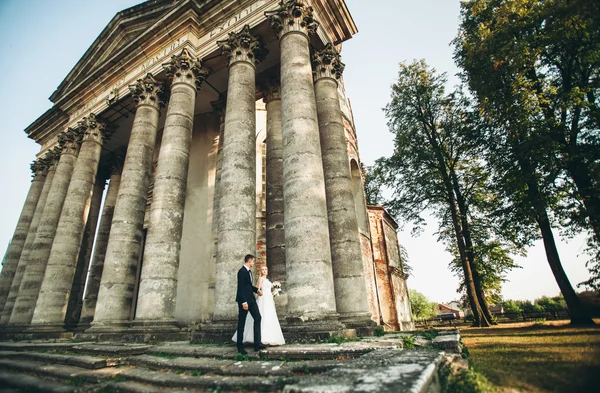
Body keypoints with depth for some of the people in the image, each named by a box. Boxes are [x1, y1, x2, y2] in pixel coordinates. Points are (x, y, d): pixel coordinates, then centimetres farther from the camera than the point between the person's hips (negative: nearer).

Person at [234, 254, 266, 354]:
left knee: (258, 318, 1)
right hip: (244, 300, -9)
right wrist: (244, 302, -22)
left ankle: (257, 343, 3)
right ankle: (240, 346, 15)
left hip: (251, 299, 9)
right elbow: (240, 287, -20)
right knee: (241, 322, 3)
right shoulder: (242, 271, -16)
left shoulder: (249, 271, 13)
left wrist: (257, 290, 7)